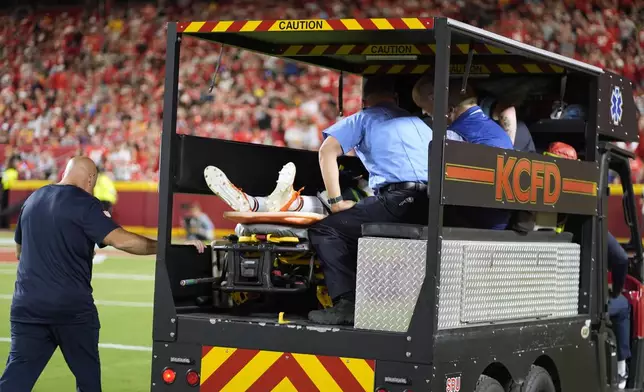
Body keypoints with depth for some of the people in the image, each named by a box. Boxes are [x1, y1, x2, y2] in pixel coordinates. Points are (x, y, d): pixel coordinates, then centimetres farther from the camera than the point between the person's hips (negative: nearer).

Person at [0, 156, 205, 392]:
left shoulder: (33, 200, 13)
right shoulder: (83, 204, -8)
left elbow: (20, 251, 24)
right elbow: (120, 240, -19)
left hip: (27, 304, 5)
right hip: (72, 306, -5)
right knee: (87, 373, 11)